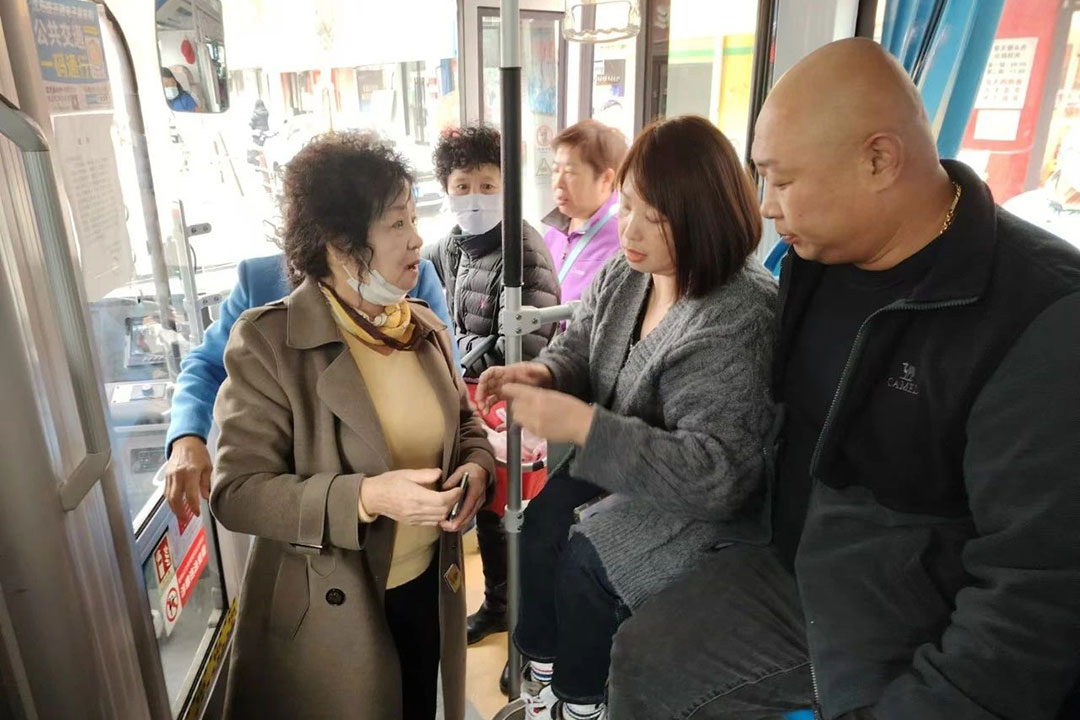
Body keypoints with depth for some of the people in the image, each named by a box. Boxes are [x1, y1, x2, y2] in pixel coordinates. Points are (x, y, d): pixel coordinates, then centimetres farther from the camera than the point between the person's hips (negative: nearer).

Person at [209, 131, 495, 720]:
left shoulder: (426, 328, 0)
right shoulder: (268, 341, -18)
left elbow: (464, 420, 12)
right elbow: (237, 491, -19)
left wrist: (476, 466, -10)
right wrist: (365, 497, -31)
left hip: (430, 588, 5)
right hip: (329, 612, -5)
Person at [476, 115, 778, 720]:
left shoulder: (740, 321, -30)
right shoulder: (624, 274, -4)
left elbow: (718, 475, -33)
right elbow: (578, 348, 8)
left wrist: (583, 425, -40)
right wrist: (541, 372, -19)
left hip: (708, 505, -7)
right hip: (624, 467, 7)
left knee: (585, 559, -16)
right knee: (543, 519, -8)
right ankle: (543, 669, 17)